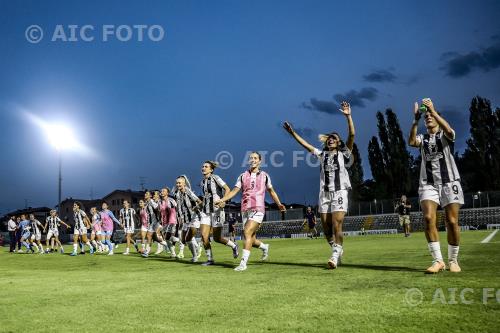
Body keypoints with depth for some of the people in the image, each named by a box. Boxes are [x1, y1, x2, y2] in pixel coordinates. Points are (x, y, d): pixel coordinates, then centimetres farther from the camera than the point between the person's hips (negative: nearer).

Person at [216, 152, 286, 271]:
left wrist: (279, 204, 11)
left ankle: (243, 263, -19)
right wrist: (222, 200, -9)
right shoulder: (243, 176, 11)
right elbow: (234, 191, 5)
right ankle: (264, 247, 40)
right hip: (245, 210, 3)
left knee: (247, 233, -22)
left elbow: (271, 191, 20)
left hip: (257, 209, -3)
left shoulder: (264, 176, 9)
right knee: (251, 240, 7)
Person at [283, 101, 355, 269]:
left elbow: (352, 135, -6)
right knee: (326, 228, 3)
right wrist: (292, 132, 13)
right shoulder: (322, 154, 17)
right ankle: (337, 251, 24)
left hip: (339, 193, -4)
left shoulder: (343, 154, 7)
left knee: (336, 226, -13)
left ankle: (335, 256, -6)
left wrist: (348, 116, -15)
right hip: (324, 194, 4)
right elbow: (306, 144, 17)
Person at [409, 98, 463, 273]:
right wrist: (416, 119, -18)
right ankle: (438, 260, -12)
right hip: (428, 183, 2)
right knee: (428, 218, -16)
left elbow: (449, 131, -19)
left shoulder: (445, 135, 8)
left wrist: (433, 110, -25)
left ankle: (453, 261, 12)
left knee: (452, 222, -4)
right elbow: (411, 142, -10)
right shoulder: (422, 138, 14)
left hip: (449, 182, -1)